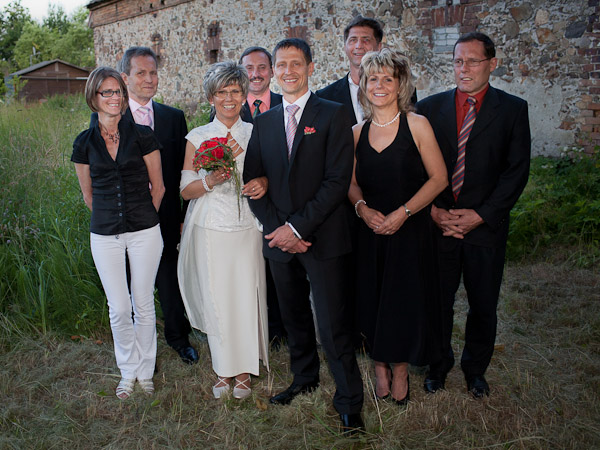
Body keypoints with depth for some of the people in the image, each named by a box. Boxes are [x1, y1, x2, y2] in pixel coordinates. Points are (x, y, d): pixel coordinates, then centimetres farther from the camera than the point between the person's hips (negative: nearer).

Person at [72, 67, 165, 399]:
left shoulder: (142, 136, -4)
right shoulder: (84, 143, 2)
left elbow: (158, 187, 4)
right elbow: (88, 194, 13)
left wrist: (142, 218, 10)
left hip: (145, 232, -1)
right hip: (104, 236, 1)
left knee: (144, 305, 9)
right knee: (119, 309, 7)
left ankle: (145, 371, 27)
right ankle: (128, 371, 28)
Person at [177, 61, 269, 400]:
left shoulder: (255, 133, 5)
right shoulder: (197, 137, 2)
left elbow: (269, 174, 13)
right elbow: (186, 190, 2)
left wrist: (263, 183, -10)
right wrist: (210, 181, -18)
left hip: (246, 228, 0)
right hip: (210, 229, 0)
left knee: (247, 296, 2)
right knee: (215, 298, 4)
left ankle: (245, 370, 20)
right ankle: (223, 370, 22)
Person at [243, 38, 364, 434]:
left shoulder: (334, 115, -3)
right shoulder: (264, 122, 11)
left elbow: (338, 181, -12)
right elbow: (254, 182, 8)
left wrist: (297, 227, -15)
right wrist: (276, 228, -6)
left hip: (323, 238, -5)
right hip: (280, 238, 5)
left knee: (333, 325, -2)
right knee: (294, 317, 17)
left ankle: (350, 401, 15)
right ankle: (305, 378, 38)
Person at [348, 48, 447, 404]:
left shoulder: (416, 124, -5)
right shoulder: (358, 132, 6)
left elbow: (439, 178, -7)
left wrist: (402, 213, -16)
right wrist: (362, 208, -9)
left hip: (409, 230, -3)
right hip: (371, 230, 3)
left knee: (405, 299, 5)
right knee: (372, 299, 8)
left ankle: (401, 370, 26)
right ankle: (380, 365, 28)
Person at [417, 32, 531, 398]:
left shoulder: (513, 109, 1)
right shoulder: (430, 107, 5)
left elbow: (517, 170, -4)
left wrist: (480, 215, -12)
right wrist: (433, 210, -9)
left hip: (486, 225, 0)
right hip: (437, 223, 1)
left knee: (484, 305, 12)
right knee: (437, 301, 10)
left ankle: (476, 368, 35)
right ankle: (439, 365, 33)